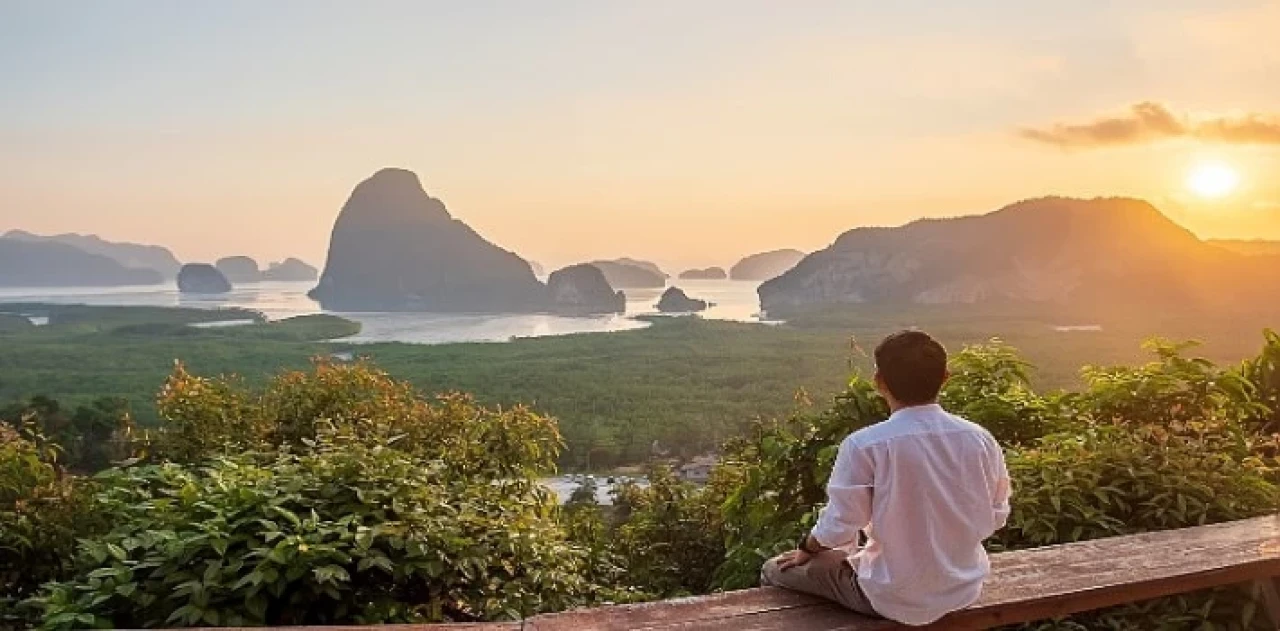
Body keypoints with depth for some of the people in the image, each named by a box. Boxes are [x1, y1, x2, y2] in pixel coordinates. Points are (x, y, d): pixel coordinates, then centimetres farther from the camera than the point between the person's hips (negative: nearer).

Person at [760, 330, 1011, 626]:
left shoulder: (864, 445, -22)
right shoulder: (981, 439, -9)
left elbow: (838, 528, -16)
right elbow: (995, 518, 4)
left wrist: (806, 548, 6)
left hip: (895, 599, -5)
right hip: (965, 589, 5)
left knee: (774, 570, 16)